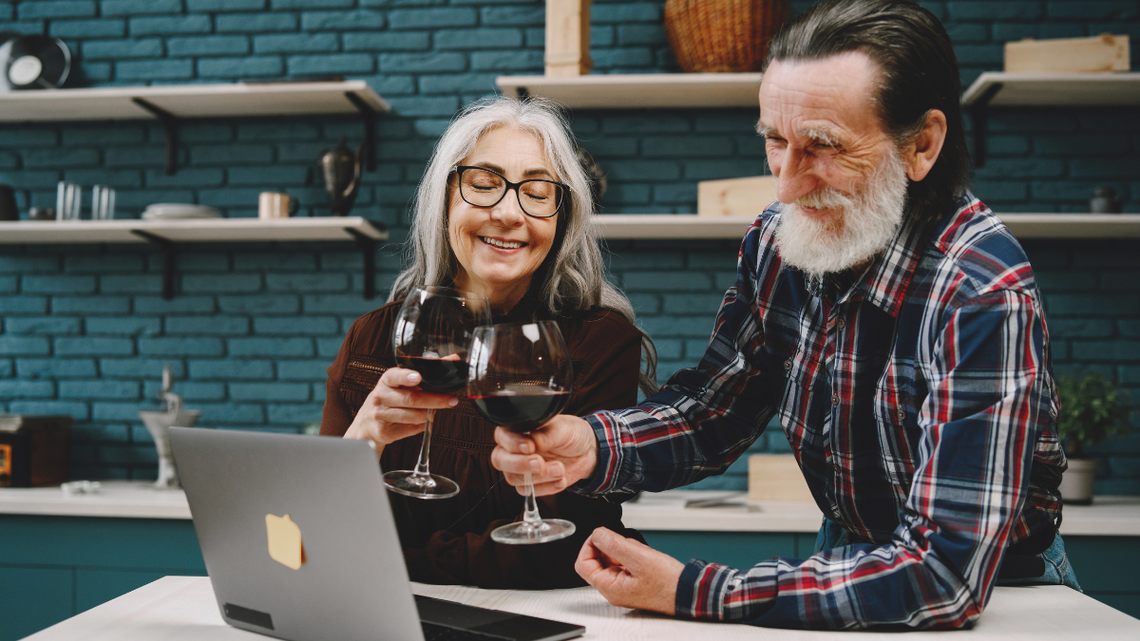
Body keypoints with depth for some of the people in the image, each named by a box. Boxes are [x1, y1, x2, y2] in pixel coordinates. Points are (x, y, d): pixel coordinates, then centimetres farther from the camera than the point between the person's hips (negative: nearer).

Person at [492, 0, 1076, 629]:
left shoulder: (983, 300, -28)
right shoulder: (776, 242, -8)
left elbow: (947, 570, -31)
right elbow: (715, 406, 1)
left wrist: (691, 593, -32)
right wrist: (592, 446, -20)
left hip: (992, 598, -4)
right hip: (848, 550, 5)